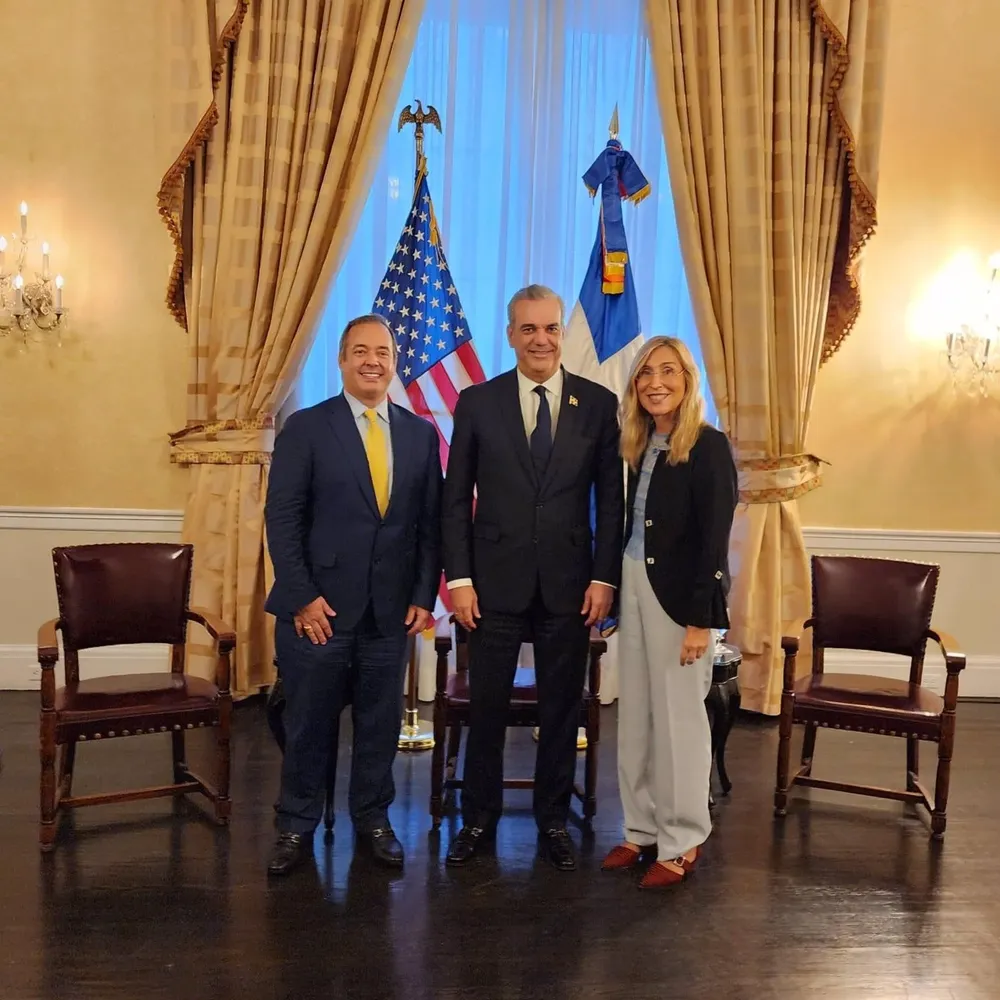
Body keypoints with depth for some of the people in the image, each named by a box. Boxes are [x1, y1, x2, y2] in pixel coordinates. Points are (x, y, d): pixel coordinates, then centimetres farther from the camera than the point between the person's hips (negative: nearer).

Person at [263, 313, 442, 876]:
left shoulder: (421, 434, 7)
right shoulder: (306, 428, -2)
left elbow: (430, 523, 7)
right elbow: (282, 519, -5)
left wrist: (424, 595, 1)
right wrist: (303, 596, -11)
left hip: (391, 610, 3)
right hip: (318, 606, -2)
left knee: (382, 722, 11)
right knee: (309, 723, 7)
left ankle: (373, 819, 28)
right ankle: (298, 827, 23)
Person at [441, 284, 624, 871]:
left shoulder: (599, 404, 2)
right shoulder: (478, 403, 1)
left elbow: (611, 499, 3)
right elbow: (456, 499, 2)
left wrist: (605, 578, -3)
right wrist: (458, 578, -4)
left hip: (568, 584, 1)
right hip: (495, 581, 0)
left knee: (562, 709, 10)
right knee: (486, 707, 7)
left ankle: (554, 822, 25)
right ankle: (479, 821, 24)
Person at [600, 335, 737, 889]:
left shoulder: (708, 446, -11)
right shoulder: (640, 445, 9)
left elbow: (714, 540, -15)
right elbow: (633, 526, 8)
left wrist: (700, 618, -18)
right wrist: (618, 588, 3)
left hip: (679, 594, -7)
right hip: (635, 587, 7)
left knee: (678, 717, 2)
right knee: (635, 715, 11)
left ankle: (682, 841, 16)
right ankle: (642, 828, 24)